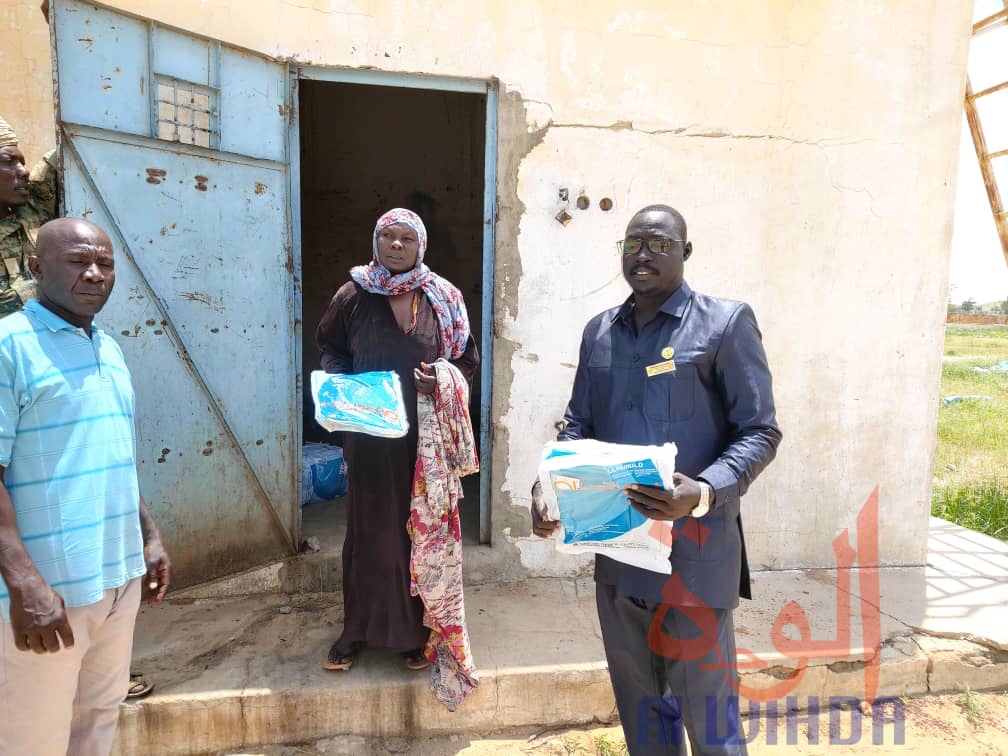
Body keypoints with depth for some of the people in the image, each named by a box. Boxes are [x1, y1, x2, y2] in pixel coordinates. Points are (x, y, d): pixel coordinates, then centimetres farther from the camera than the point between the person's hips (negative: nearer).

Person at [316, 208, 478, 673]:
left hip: (426, 434, 0)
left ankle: (416, 630, 24)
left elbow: (469, 359, 6)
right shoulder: (353, 295, -1)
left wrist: (444, 381, -14)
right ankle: (358, 628, 26)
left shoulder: (443, 299, 0)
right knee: (368, 526, 9)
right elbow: (330, 348, 10)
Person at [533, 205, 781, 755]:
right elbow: (578, 424, 13)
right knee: (638, 704, 20)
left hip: (694, 550, -4)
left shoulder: (725, 323, -4)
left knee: (707, 710, 10)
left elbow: (760, 432, -7)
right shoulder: (599, 331, 11)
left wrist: (704, 494, -24)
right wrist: (548, 486, -5)